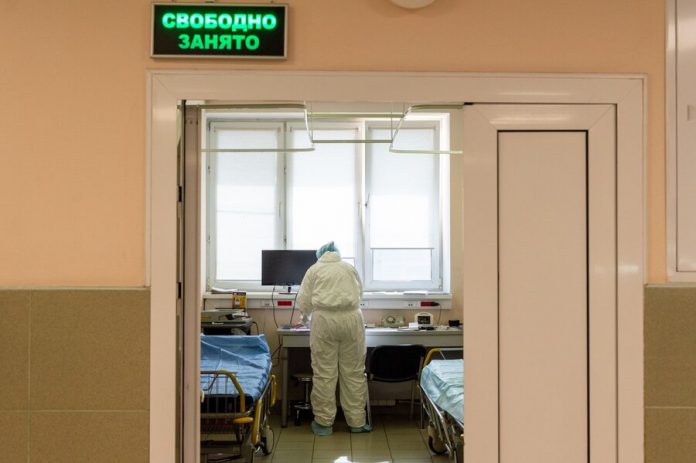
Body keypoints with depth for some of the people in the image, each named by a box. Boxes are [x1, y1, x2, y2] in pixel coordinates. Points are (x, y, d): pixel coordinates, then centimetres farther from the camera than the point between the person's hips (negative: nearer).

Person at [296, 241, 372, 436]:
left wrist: (306, 315, 29)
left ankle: (324, 422, 8)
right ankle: (357, 421, 11)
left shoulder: (314, 269, 10)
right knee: (353, 372, 6)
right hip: (351, 319, 2)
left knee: (324, 373, 2)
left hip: (325, 320, -2)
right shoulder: (350, 268, 16)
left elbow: (303, 300, 9)